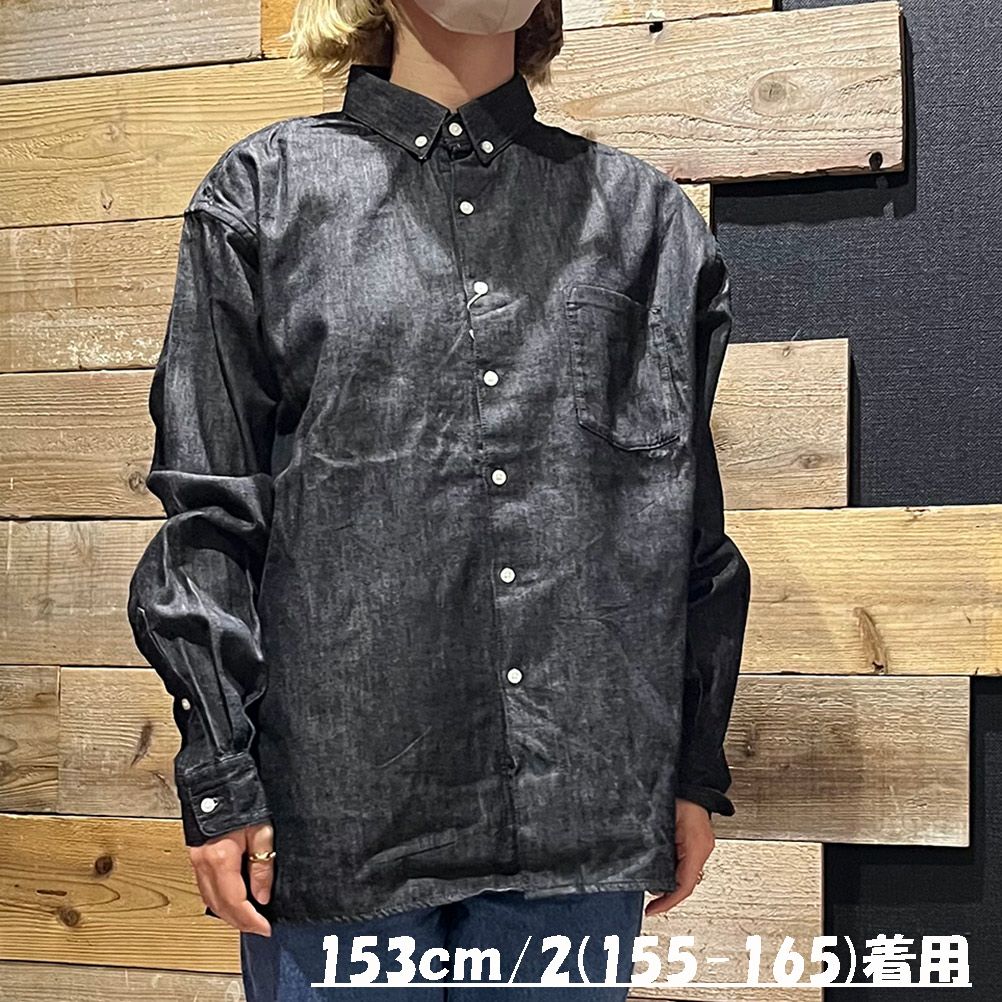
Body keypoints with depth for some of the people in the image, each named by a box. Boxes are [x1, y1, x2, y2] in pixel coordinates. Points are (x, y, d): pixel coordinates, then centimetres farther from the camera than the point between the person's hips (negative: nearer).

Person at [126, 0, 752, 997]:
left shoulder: (646, 214, 12)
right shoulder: (269, 188, 6)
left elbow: (689, 520, 11)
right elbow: (209, 508, 1)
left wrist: (696, 770, 9)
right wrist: (218, 775, -3)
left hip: (585, 799, 2)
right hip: (341, 796, -2)